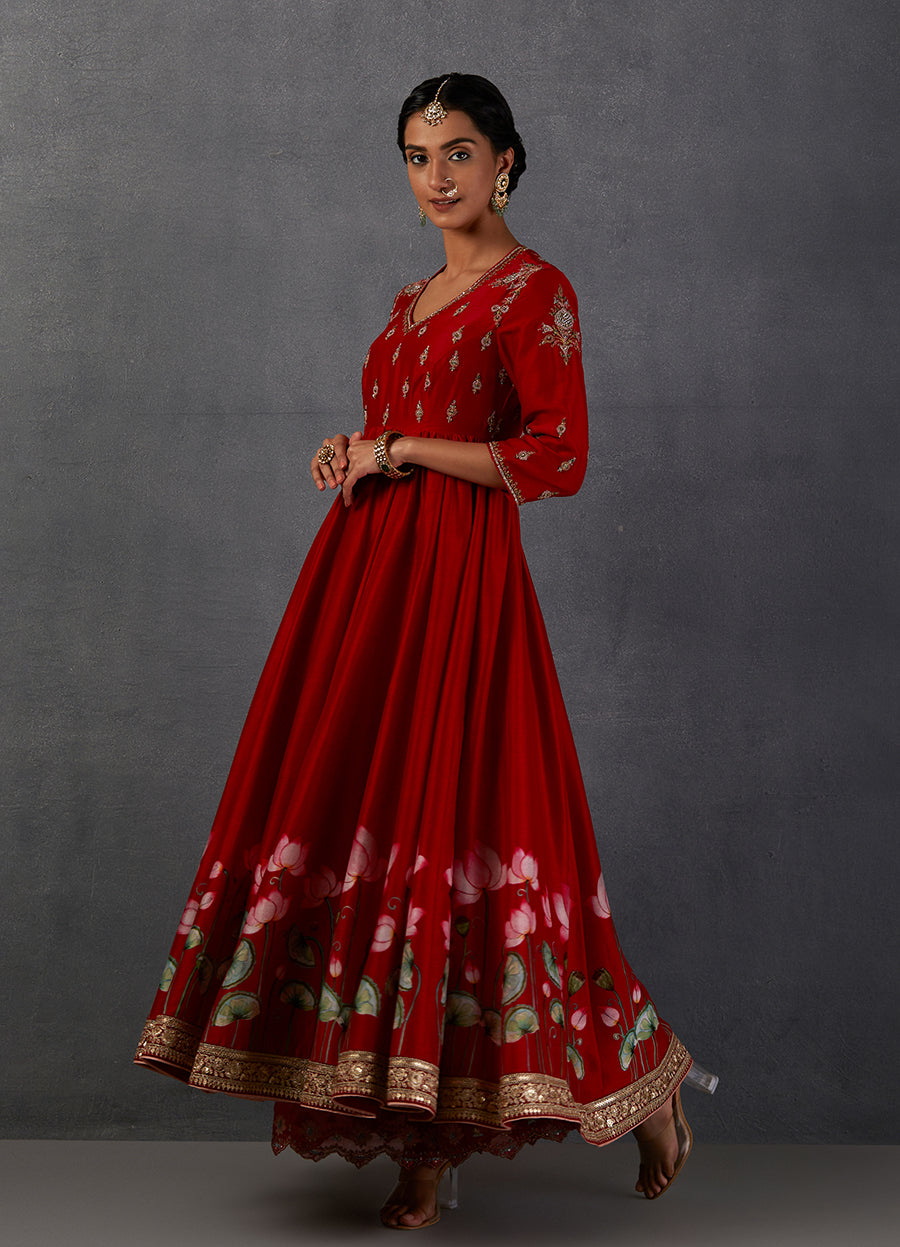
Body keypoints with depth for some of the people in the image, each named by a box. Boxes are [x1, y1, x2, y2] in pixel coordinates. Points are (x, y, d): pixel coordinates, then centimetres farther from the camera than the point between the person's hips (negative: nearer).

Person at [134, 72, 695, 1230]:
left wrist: (396, 450, -12)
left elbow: (559, 457, -16)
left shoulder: (535, 291, -5)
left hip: (456, 581, -8)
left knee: (454, 821, -10)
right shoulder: (416, 298, 20)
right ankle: (424, 1140, 12)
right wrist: (353, 453, 8)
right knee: (364, 820, 3)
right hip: (365, 576, 8)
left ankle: (644, 1085, 10)